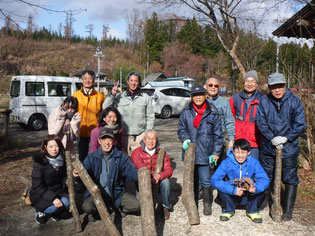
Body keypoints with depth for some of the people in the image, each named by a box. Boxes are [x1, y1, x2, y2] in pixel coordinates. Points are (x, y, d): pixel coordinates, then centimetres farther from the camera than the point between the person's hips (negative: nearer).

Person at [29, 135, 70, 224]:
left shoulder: (62, 160, -6)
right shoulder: (39, 162, -19)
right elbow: (37, 186, -19)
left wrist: (66, 181, -16)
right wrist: (53, 198, -30)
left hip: (57, 191, 4)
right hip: (40, 194, -4)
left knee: (66, 203, -23)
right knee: (54, 206, -29)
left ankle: (54, 212, 9)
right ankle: (40, 211, 4)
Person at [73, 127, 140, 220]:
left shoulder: (120, 157, -2)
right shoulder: (92, 157, -1)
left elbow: (131, 171, -10)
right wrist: (77, 174, -34)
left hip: (116, 192, 1)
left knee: (136, 205, -16)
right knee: (87, 207, -30)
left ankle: (116, 208, 15)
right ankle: (97, 210, 9)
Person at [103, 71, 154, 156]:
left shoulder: (146, 97, 8)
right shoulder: (119, 97, 7)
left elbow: (150, 117, 10)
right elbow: (106, 108, 3)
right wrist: (112, 94, -8)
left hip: (140, 136, -1)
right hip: (123, 136, 1)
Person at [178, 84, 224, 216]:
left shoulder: (212, 114, -2)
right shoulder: (186, 113, 5)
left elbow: (218, 134, 1)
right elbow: (181, 129, 14)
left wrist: (216, 152, -2)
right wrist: (185, 139, -7)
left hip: (205, 153, -3)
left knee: (205, 181, -1)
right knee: (192, 180, 15)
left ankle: (207, 204, 21)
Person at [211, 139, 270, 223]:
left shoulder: (254, 162, -14)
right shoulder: (226, 163, -18)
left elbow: (265, 180, -22)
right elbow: (214, 180, -27)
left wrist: (255, 188, -44)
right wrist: (233, 190, -36)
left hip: (249, 197, 1)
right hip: (231, 196, 0)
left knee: (261, 187, -26)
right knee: (220, 186, -29)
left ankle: (252, 210, 2)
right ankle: (228, 210, 1)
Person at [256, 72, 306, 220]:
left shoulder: (295, 102, -5)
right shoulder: (264, 101, -2)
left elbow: (299, 124, -6)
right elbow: (261, 122, -5)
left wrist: (285, 138, -15)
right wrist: (272, 138, -14)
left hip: (289, 147, -1)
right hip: (268, 147, 2)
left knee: (290, 179, 5)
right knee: (266, 177, 14)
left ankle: (288, 210, 19)